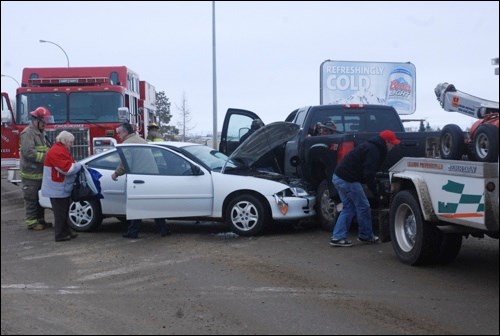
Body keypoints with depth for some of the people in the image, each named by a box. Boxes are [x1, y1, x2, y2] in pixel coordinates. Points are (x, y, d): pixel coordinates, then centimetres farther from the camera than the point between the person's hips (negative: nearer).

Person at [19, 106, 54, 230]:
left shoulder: (41, 133, 16)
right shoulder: (28, 133, -15)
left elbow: (45, 149, 24)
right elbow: (28, 152, -24)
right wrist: (44, 157, -24)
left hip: (40, 172, 9)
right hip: (31, 173, -9)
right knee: (31, 198, -2)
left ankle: (40, 220, 25)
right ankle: (31, 222, 5)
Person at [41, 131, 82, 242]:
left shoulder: (61, 150, 15)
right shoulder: (57, 152, -21)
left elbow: (68, 164, 20)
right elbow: (67, 168, -27)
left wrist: (76, 165, 2)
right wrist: (79, 165, -13)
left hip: (62, 188, 11)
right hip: (57, 189, -11)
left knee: (64, 212, 17)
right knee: (60, 213, -3)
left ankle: (66, 232, 25)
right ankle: (60, 235, 4)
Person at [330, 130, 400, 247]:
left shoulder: (371, 146, 19)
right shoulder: (373, 150, -14)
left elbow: (367, 172, 25)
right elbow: (368, 174, -21)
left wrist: (374, 188, 21)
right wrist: (376, 191, -12)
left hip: (338, 177, 10)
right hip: (348, 180, -10)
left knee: (349, 208, 14)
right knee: (363, 207, 3)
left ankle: (337, 237, 8)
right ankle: (366, 235, 17)